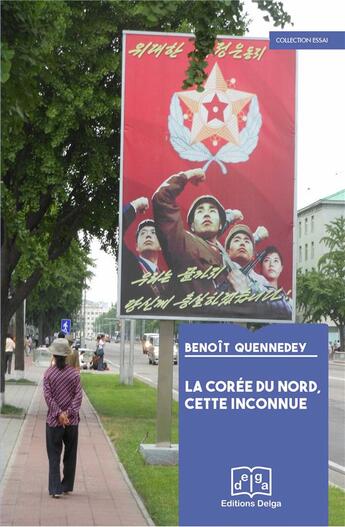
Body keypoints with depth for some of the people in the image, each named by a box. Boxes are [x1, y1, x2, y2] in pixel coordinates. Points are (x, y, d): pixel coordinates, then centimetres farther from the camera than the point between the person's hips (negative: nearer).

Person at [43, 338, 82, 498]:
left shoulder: (48, 373, -5)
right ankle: (67, 486, 21)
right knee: (70, 455, 14)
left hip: (53, 420, -1)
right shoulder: (74, 374, -1)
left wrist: (58, 414, -13)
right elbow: (78, 395, -8)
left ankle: (55, 489, -4)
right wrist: (69, 413, -11)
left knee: (54, 456, 3)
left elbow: (48, 396, -11)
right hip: (72, 420, 1)